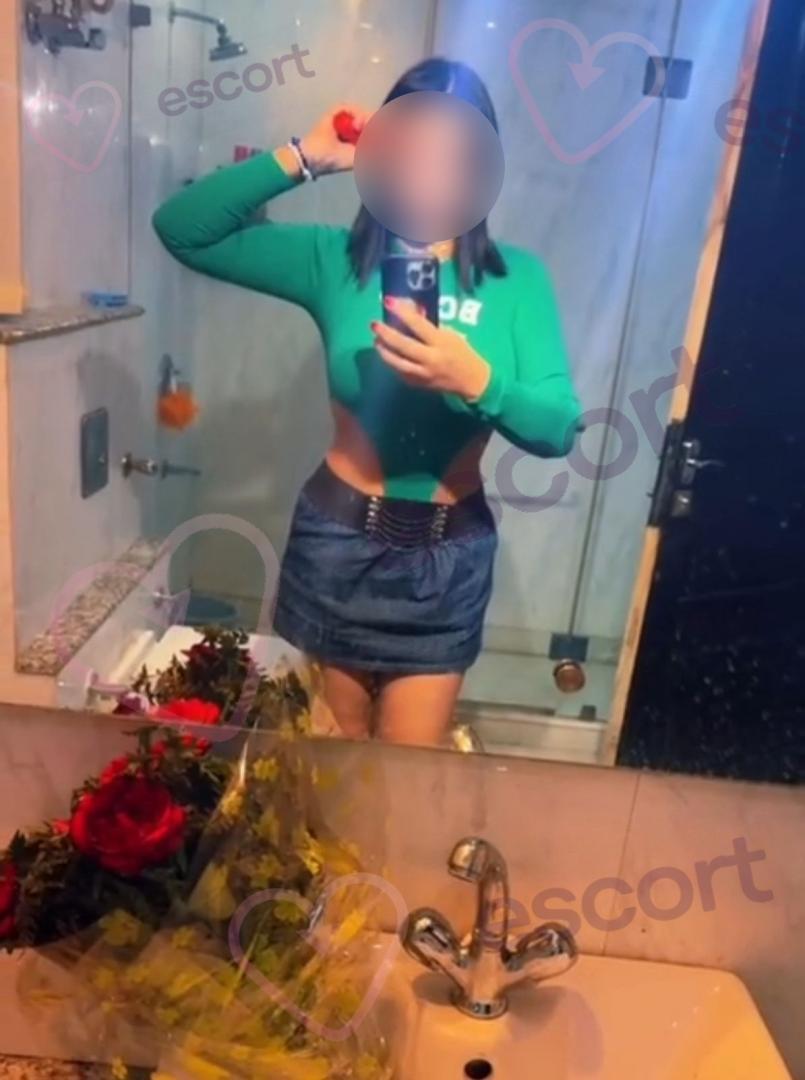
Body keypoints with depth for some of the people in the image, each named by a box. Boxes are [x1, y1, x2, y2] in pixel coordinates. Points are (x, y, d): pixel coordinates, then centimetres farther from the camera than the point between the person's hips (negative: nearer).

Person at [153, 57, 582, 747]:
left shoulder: (518, 279, -5)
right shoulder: (336, 259, -5)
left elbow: (559, 429, -14)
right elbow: (180, 229, -8)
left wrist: (475, 380, -33)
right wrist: (301, 159, -15)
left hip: (448, 557, 0)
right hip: (336, 540, 1)